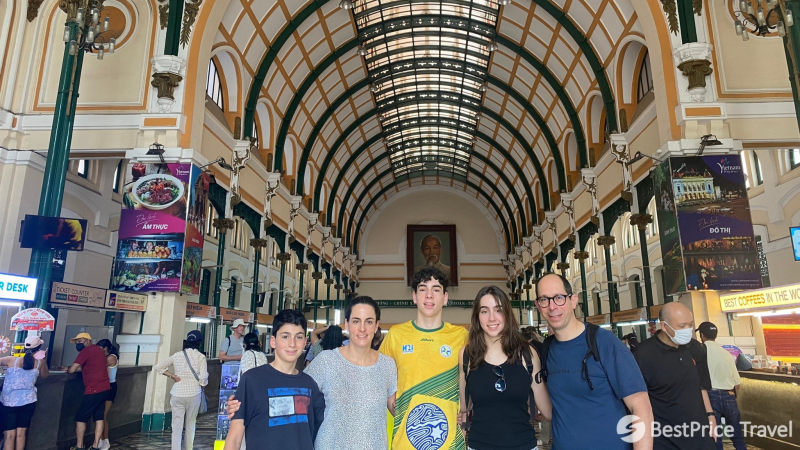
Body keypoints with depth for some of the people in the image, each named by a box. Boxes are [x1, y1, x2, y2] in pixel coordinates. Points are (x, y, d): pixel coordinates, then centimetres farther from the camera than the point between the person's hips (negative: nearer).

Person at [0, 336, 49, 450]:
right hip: (28, 402, 1)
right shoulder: (40, 363, -1)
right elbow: (45, 376, 18)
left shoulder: (12, 360, -7)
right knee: (21, 434, 10)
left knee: (10, 436, 2)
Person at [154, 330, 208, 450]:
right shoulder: (200, 356, -7)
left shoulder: (177, 355, 4)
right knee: (190, 426, 14)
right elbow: (203, 378, -14)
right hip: (194, 394, -1)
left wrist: (172, 376, 7)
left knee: (177, 427, 4)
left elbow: (157, 367, 8)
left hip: (177, 394, 2)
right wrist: (202, 382, 7)